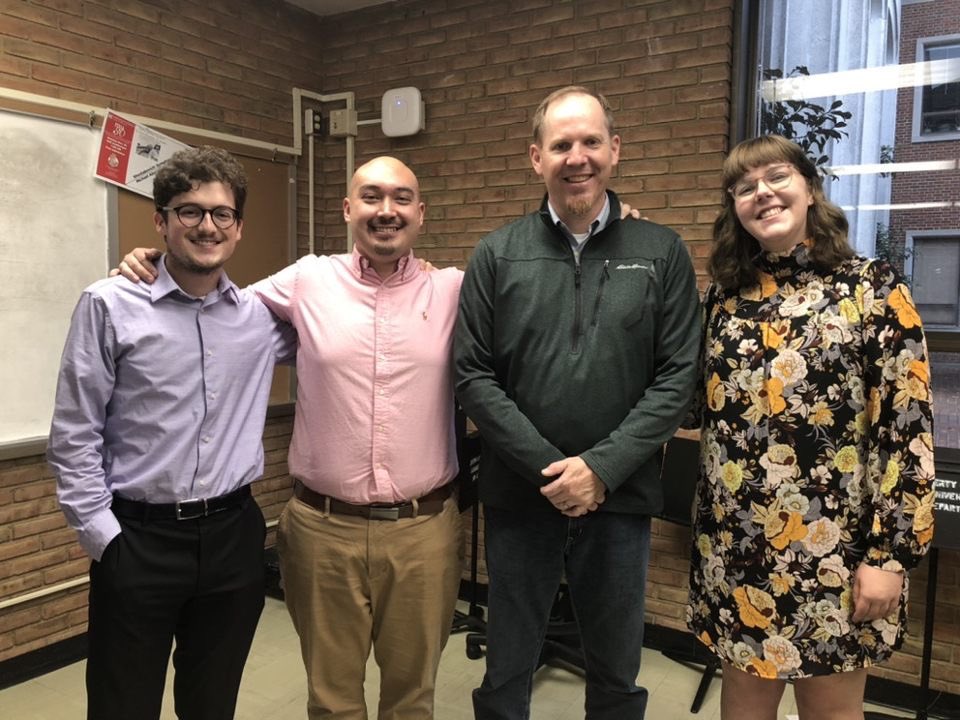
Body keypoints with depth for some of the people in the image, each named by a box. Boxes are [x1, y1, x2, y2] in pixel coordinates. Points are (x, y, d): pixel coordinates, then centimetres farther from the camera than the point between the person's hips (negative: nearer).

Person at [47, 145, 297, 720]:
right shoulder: (110, 306, -7)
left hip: (234, 535, 3)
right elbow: (74, 435, -4)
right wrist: (102, 533, -7)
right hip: (137, 539, -3)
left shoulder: (263, 313, 2)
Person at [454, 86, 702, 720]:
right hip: (519, 495, 0)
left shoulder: (663, 253, 0)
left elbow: (678, 377, -4)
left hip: (620, 498, 1)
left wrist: (602, 468, -14)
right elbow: (474, 376, -4)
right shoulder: (498, 256, 0)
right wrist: (547, 468, -12)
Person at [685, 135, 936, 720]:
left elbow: (909, 428, -8)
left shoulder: (873, 288, -6)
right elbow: (702, 405, 11)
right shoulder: (725, 294, 6)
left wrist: (890, 553, -12)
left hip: (832, 547, -3)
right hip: (735, 544, 4)